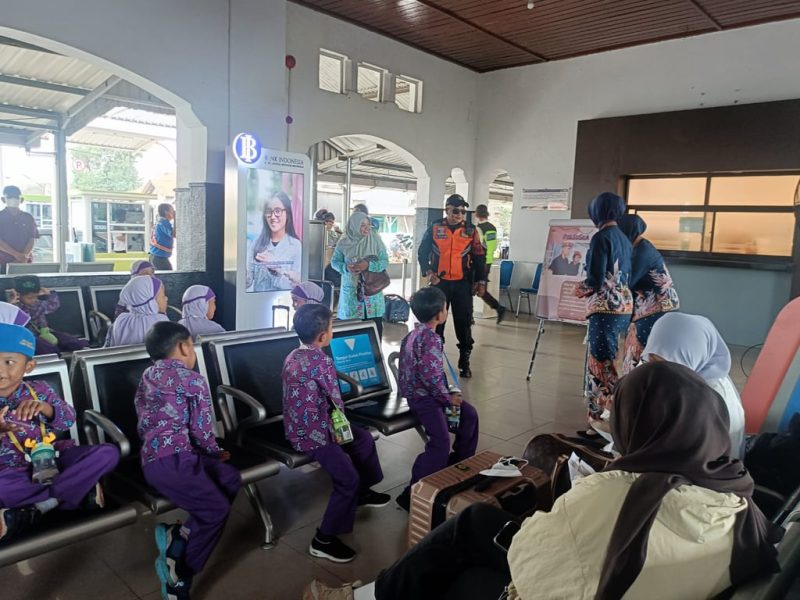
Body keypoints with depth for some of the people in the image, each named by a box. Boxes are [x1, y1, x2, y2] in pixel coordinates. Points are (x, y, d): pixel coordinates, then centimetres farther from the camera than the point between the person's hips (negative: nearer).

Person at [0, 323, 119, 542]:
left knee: (108, 453, -22)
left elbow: (69, 420, 1)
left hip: (54, 457, 3)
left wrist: (45, 408, -20)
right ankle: (79, 489, -22)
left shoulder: (40, 389, 6)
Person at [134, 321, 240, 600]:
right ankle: (178, 575, -2)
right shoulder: (193, 380, -4)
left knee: (231, 478, 5)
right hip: (172, 459, -9)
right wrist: (217, 453, 16)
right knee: (217, 509, -7)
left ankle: (178, 538, -3)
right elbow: (202, 431, -4)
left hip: (152, 456, 9)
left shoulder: (148, 376, 21)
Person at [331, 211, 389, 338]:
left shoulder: (375, 240, -3)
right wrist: (346, 268, -16)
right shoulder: (344, 242, -2)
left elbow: (385, 261, -4)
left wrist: (368, 265, -21)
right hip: (351, 290, 0)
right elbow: (334, 262, 5)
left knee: (375, 325, 2)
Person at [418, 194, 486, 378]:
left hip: (463, 284, 0)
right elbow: (422, 252, 7)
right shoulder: (434, 229, 3)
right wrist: (427, 271, -7)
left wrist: (481, 281, 2)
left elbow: (479, 258, 6)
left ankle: (464, 362, 14)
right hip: (439, 283, 0)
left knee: (464, 323, 2)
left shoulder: (471, 231, 4)